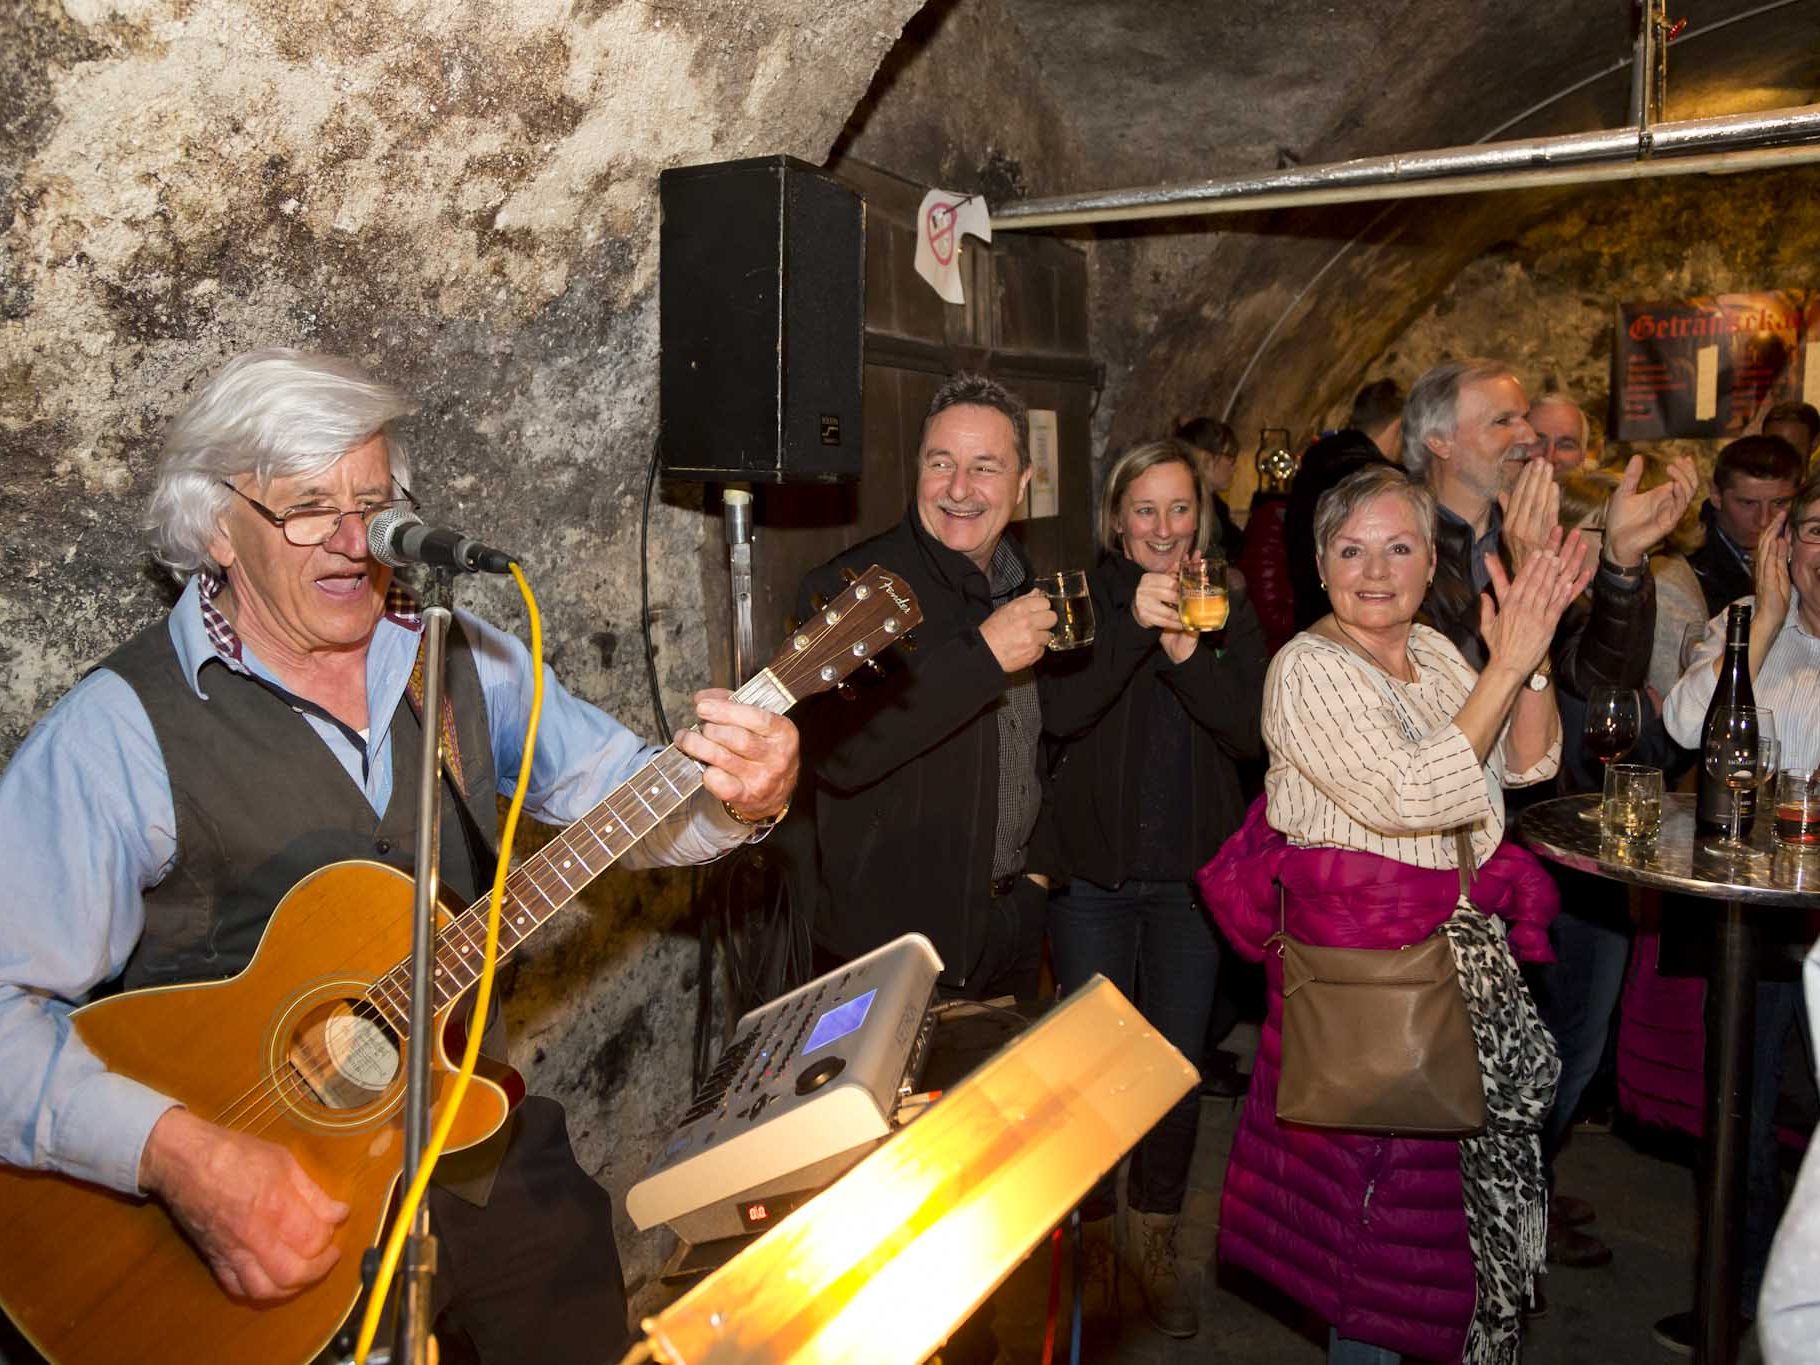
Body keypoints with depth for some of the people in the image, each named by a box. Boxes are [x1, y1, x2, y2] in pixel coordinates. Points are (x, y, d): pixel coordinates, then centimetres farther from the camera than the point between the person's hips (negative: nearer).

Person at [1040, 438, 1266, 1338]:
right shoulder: (1084, 597, -2)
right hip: (1093, 870, -2)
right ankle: (1082, 1230, 28)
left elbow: (1251, 732, -7)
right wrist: (1132, 624, -29)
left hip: (1191, 875, 2)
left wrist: (1187, 654, -22)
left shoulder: (1228, 613, 6)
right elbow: (1058, 712, -18)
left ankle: (1154, 1244, 26)